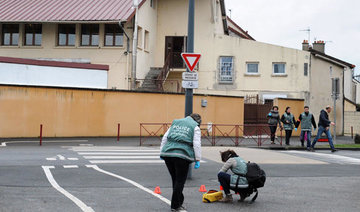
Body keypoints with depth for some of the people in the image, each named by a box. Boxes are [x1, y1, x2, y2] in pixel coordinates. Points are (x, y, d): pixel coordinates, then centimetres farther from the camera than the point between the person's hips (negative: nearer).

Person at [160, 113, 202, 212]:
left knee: (175, 179, 16)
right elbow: (197, 144, -2)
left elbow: (165, 137, 19)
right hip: (182, 155, -5)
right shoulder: (195, 127, 8)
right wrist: (197, 160, 0)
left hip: (167, 153, 5)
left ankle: (179, 201, 27)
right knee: (180, 180, 3)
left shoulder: (175, 122, 23)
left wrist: (162, 151, 20)